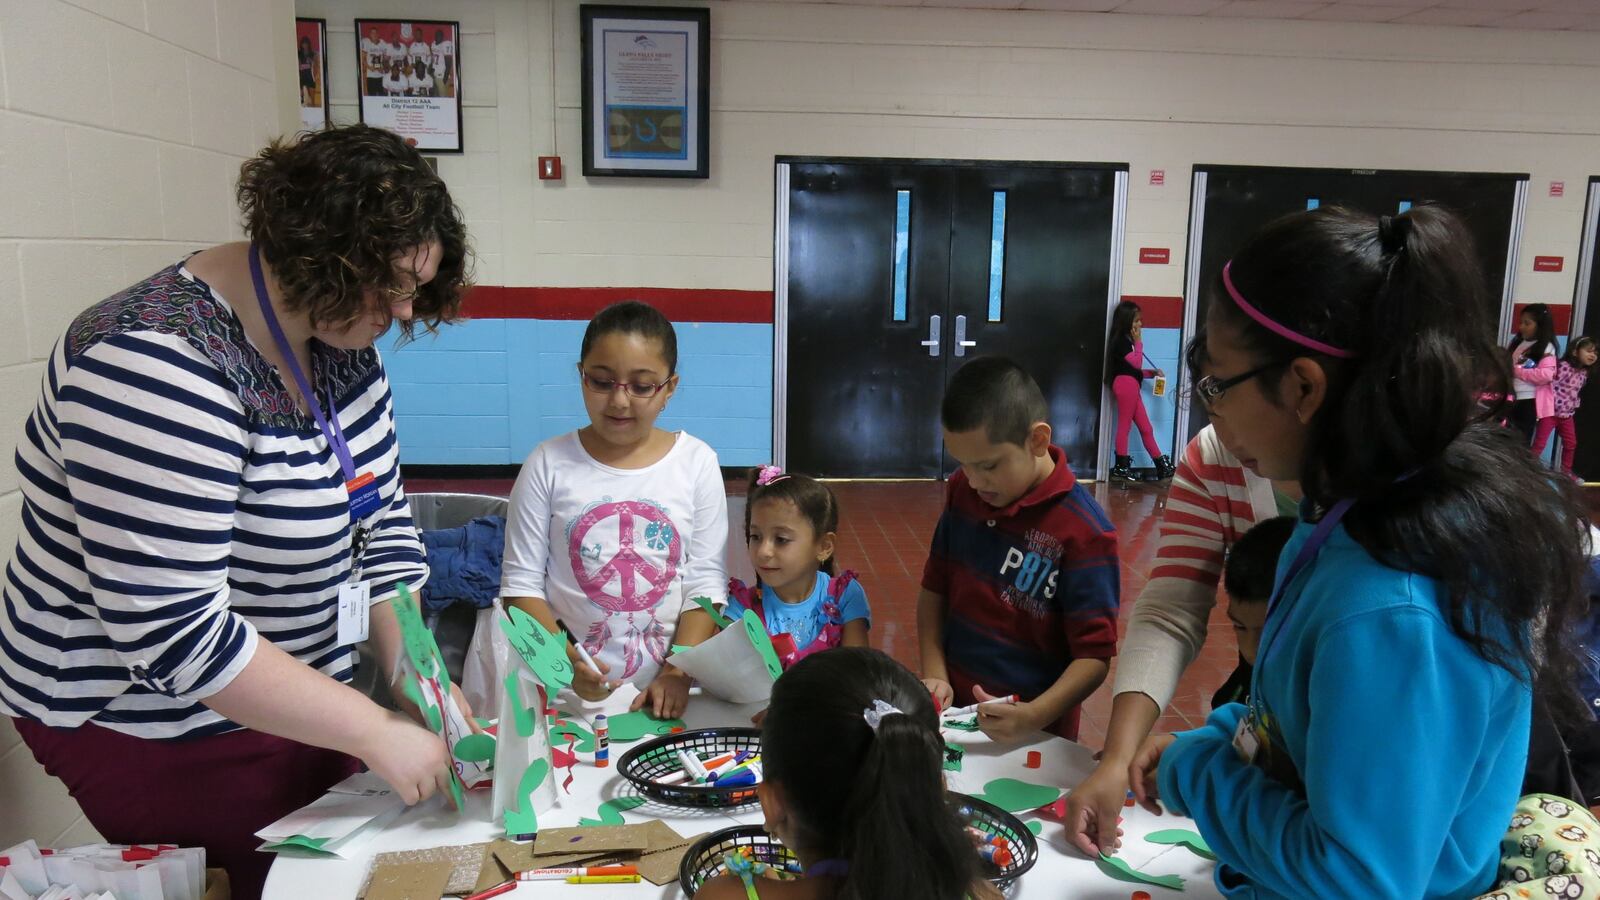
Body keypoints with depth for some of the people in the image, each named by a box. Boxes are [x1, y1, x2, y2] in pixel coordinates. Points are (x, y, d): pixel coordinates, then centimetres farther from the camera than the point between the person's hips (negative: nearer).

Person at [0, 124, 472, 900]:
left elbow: (378, 520, 0)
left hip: (294, 693, 7)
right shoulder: (159, 363, -28)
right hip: (155, 727, -7)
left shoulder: (339, 336, -3)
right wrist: (376, 732, -27)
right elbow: (172, 631, -31)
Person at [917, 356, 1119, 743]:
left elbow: (1094, 655, -15)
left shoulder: (1083, 532, -17)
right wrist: (934, 674, -4)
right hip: (952, 713, 4)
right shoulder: (962, 492, 0)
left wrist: (1036, 717, -29)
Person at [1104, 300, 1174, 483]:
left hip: (1131, 385, 10)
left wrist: (1153, 372, 11)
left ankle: (1162, 466, 9)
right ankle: (1121, 467, -2)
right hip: (1125, 384, -10)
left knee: (1146, 428, 8)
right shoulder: (1121, 340, -9)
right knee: (1124, 425, -6)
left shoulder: (1127, 340, 21)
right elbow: (1137, 363, -12)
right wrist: (1138, 342, -4)